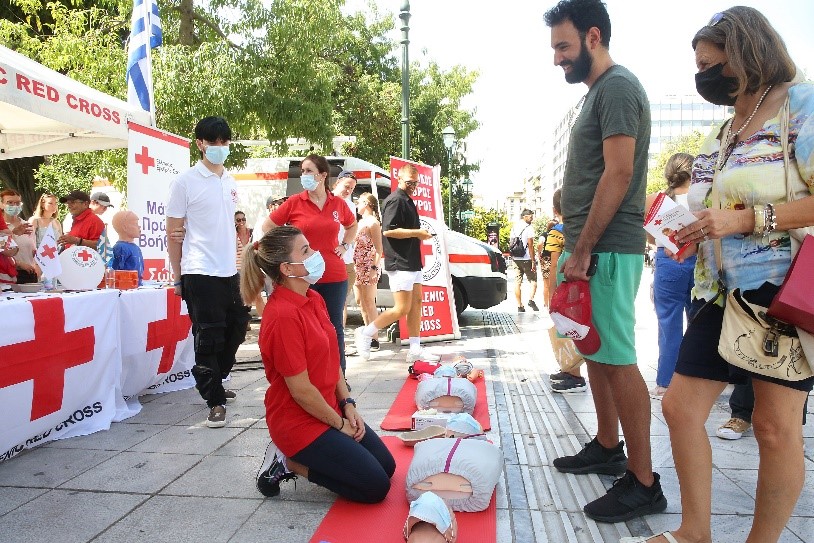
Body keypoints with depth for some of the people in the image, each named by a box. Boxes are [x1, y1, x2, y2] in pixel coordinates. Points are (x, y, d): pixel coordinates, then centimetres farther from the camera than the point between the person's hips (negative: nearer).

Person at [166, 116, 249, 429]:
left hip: (229, 272, 7)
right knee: (208, 337, -2)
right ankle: (215, 400, 10)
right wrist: (177, 276, -5)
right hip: (200, 273, -7)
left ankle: (214, 384, 35)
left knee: (235, 329, 15)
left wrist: (237, 263, 16)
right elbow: (174, 233, -4)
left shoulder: (230, 182, 13)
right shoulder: (185, 182, -6)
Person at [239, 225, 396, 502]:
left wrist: (348, 406, 1)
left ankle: (293, 457, 17)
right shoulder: (283, 316, -26)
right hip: (300, 421, -9)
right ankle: (289, 463, 4)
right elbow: (301, 390, -22)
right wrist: (339, 424, -10)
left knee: (387, 466, 13)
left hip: (331, 409, 9)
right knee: (376, 486, -6)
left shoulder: (314, 300, 3)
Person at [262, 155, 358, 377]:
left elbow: (352, 225, 24)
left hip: (335, 276, 2)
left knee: (335, 327, 10)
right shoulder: (294, 202, -3)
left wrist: (345, 245, 10)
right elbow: (267, 226, 8)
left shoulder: (338, 204, 4)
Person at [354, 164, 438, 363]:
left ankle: (415, 350, 15)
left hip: (412, 261, 10)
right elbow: (388, 230, -22)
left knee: (416, 303, 10)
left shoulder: (408, 201, 19)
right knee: (402, 309, -8)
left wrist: (421, 234, 14)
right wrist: (417, 232, -18)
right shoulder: (394, 200, -13)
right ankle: (366, 333, 7)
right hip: (400, 263, -10)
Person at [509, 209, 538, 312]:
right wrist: (533, 261, -12)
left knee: (518, 282, 7)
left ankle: (520, 306, 8)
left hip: (516, 258, 6)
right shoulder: (529, 228, -10)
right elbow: (530, 246, -13)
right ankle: (531, 299, -17)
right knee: (533, 280, 4)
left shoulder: (514, 227, 12)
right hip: (526, 258, -6)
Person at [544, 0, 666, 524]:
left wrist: (583, 250, -19)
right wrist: (576, 248, 16)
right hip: (591, 247, 10)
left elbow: (619, 173, -19)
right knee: (595, 351, 15)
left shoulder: (618, 86, -9)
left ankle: (643, 483, 4)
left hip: (607, 250, -10)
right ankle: (607, 448, 29)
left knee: (618, 359, -6)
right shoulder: (598, 91, 20)